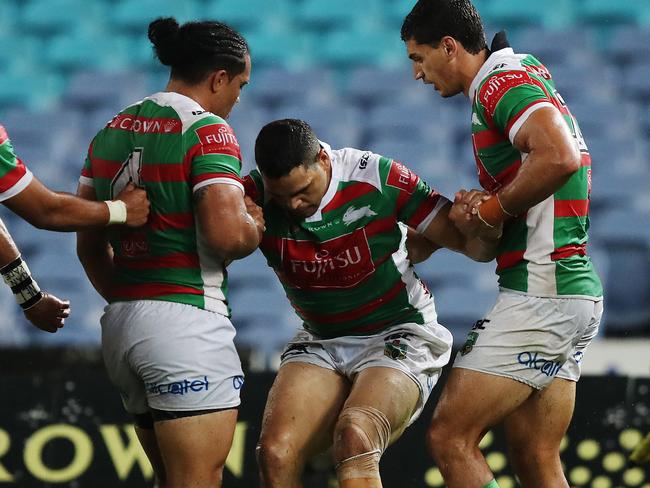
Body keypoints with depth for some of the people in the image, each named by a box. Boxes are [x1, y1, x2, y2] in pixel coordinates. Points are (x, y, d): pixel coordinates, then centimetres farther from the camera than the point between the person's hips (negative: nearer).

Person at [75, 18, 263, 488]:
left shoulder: (112, 131, 13)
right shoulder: (207, 131, -10)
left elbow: (89, 243, 17)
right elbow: (227, 234, -21)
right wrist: (257, 226, 0)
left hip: (120, 324, 8)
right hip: (187, 320, -8)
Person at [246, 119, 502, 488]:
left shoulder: (379, 178, -15)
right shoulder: (255, 196, -9)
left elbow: (477, 246, -10)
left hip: (399, 337, -3)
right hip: (320, 343, 3)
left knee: (355, 438, -32)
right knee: (276, 453, -22)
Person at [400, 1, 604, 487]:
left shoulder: (503, 82, -11)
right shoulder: (525, 77, 20)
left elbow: (559, 157, -28)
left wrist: (497, 207, -14)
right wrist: (480, 209, 11)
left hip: (539, 295, -10)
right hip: (576, 290, 10)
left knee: (450, 438, -10)